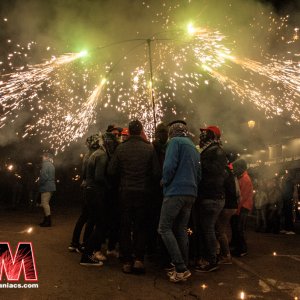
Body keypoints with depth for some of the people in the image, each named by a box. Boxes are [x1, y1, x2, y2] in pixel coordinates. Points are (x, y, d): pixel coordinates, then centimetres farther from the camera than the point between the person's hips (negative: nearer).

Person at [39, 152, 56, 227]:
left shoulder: (46, 164, -10)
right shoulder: (51, 165, 19)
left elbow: (44, 176, -21)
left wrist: (40, 183, -6)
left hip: (46, 187, -10)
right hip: (51, 186, 10)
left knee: (45, 203, -9)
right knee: (46, 203, 14)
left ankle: (48, 221, -11)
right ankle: (46, 221, 18)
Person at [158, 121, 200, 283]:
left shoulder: (175, 141, -2)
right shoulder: (193, 147, 21)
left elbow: (169, 165, -16)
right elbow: (198, 174, 19)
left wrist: (165, 181, -1)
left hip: (176, 191, -8)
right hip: (191, 193, 8)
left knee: (165, 228, -5)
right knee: (181, 230, 12)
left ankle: (181, 268, -10)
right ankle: (184, 268, 14)